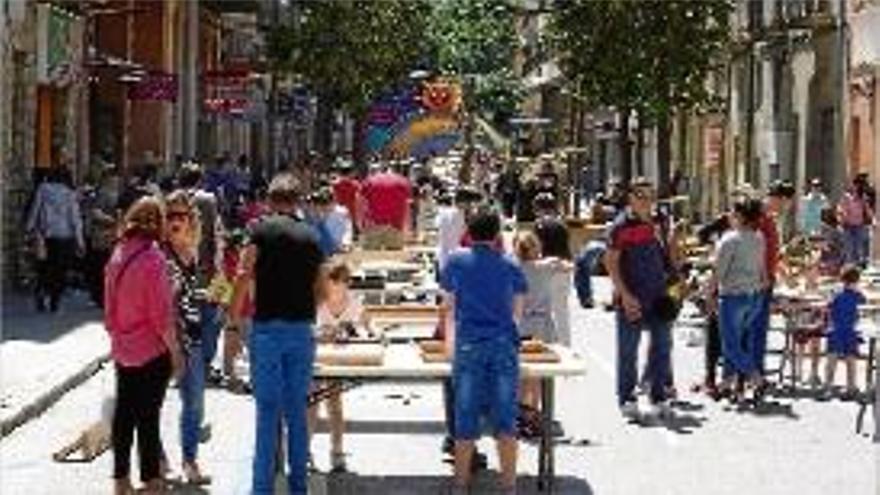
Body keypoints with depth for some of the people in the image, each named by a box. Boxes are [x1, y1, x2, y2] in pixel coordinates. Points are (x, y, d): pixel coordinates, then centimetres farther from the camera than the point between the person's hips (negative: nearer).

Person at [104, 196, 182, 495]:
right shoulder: (153, 258, -17)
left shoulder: (117, 256, 4)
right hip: (152, 351, -6)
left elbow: (109, 307, 11)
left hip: (123, 350, 7)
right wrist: (175, 351, -9)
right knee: (148, 415, 1)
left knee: (124, 414, 13)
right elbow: (162, 314, -16)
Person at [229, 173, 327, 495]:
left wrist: (235, 316, -3)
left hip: (268, 327, -3)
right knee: (297, 410, 11)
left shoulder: (262, 229, -3)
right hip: (302, 329, 4)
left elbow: (244, 275, -12)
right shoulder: (311, 235, 9)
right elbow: (321, 292, 10)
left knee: (268, 409, -1)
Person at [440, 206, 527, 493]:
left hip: (468, 345, -1)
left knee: (466, 418, 5)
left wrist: (450, 340, 35)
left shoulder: (456, 262, 10)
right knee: (505, 418, 4)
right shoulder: (510, 267, 11)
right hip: (504, 344, 1)